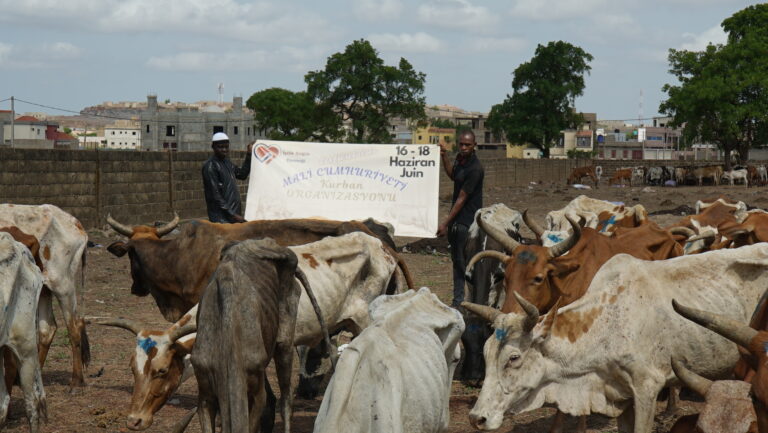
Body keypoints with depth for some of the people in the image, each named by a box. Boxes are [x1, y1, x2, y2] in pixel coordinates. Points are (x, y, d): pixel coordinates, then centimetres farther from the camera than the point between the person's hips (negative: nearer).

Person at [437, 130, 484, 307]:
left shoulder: (475, 169, -20)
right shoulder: (460, 159, 6)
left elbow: (462, 198, -19)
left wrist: (446, 223, -18)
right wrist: (443, 155, 17)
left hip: (467, 222, -9)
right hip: (456, 219, 9)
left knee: (466, 261, -7)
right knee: (457, 260, 13)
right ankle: (458, 300, 19)